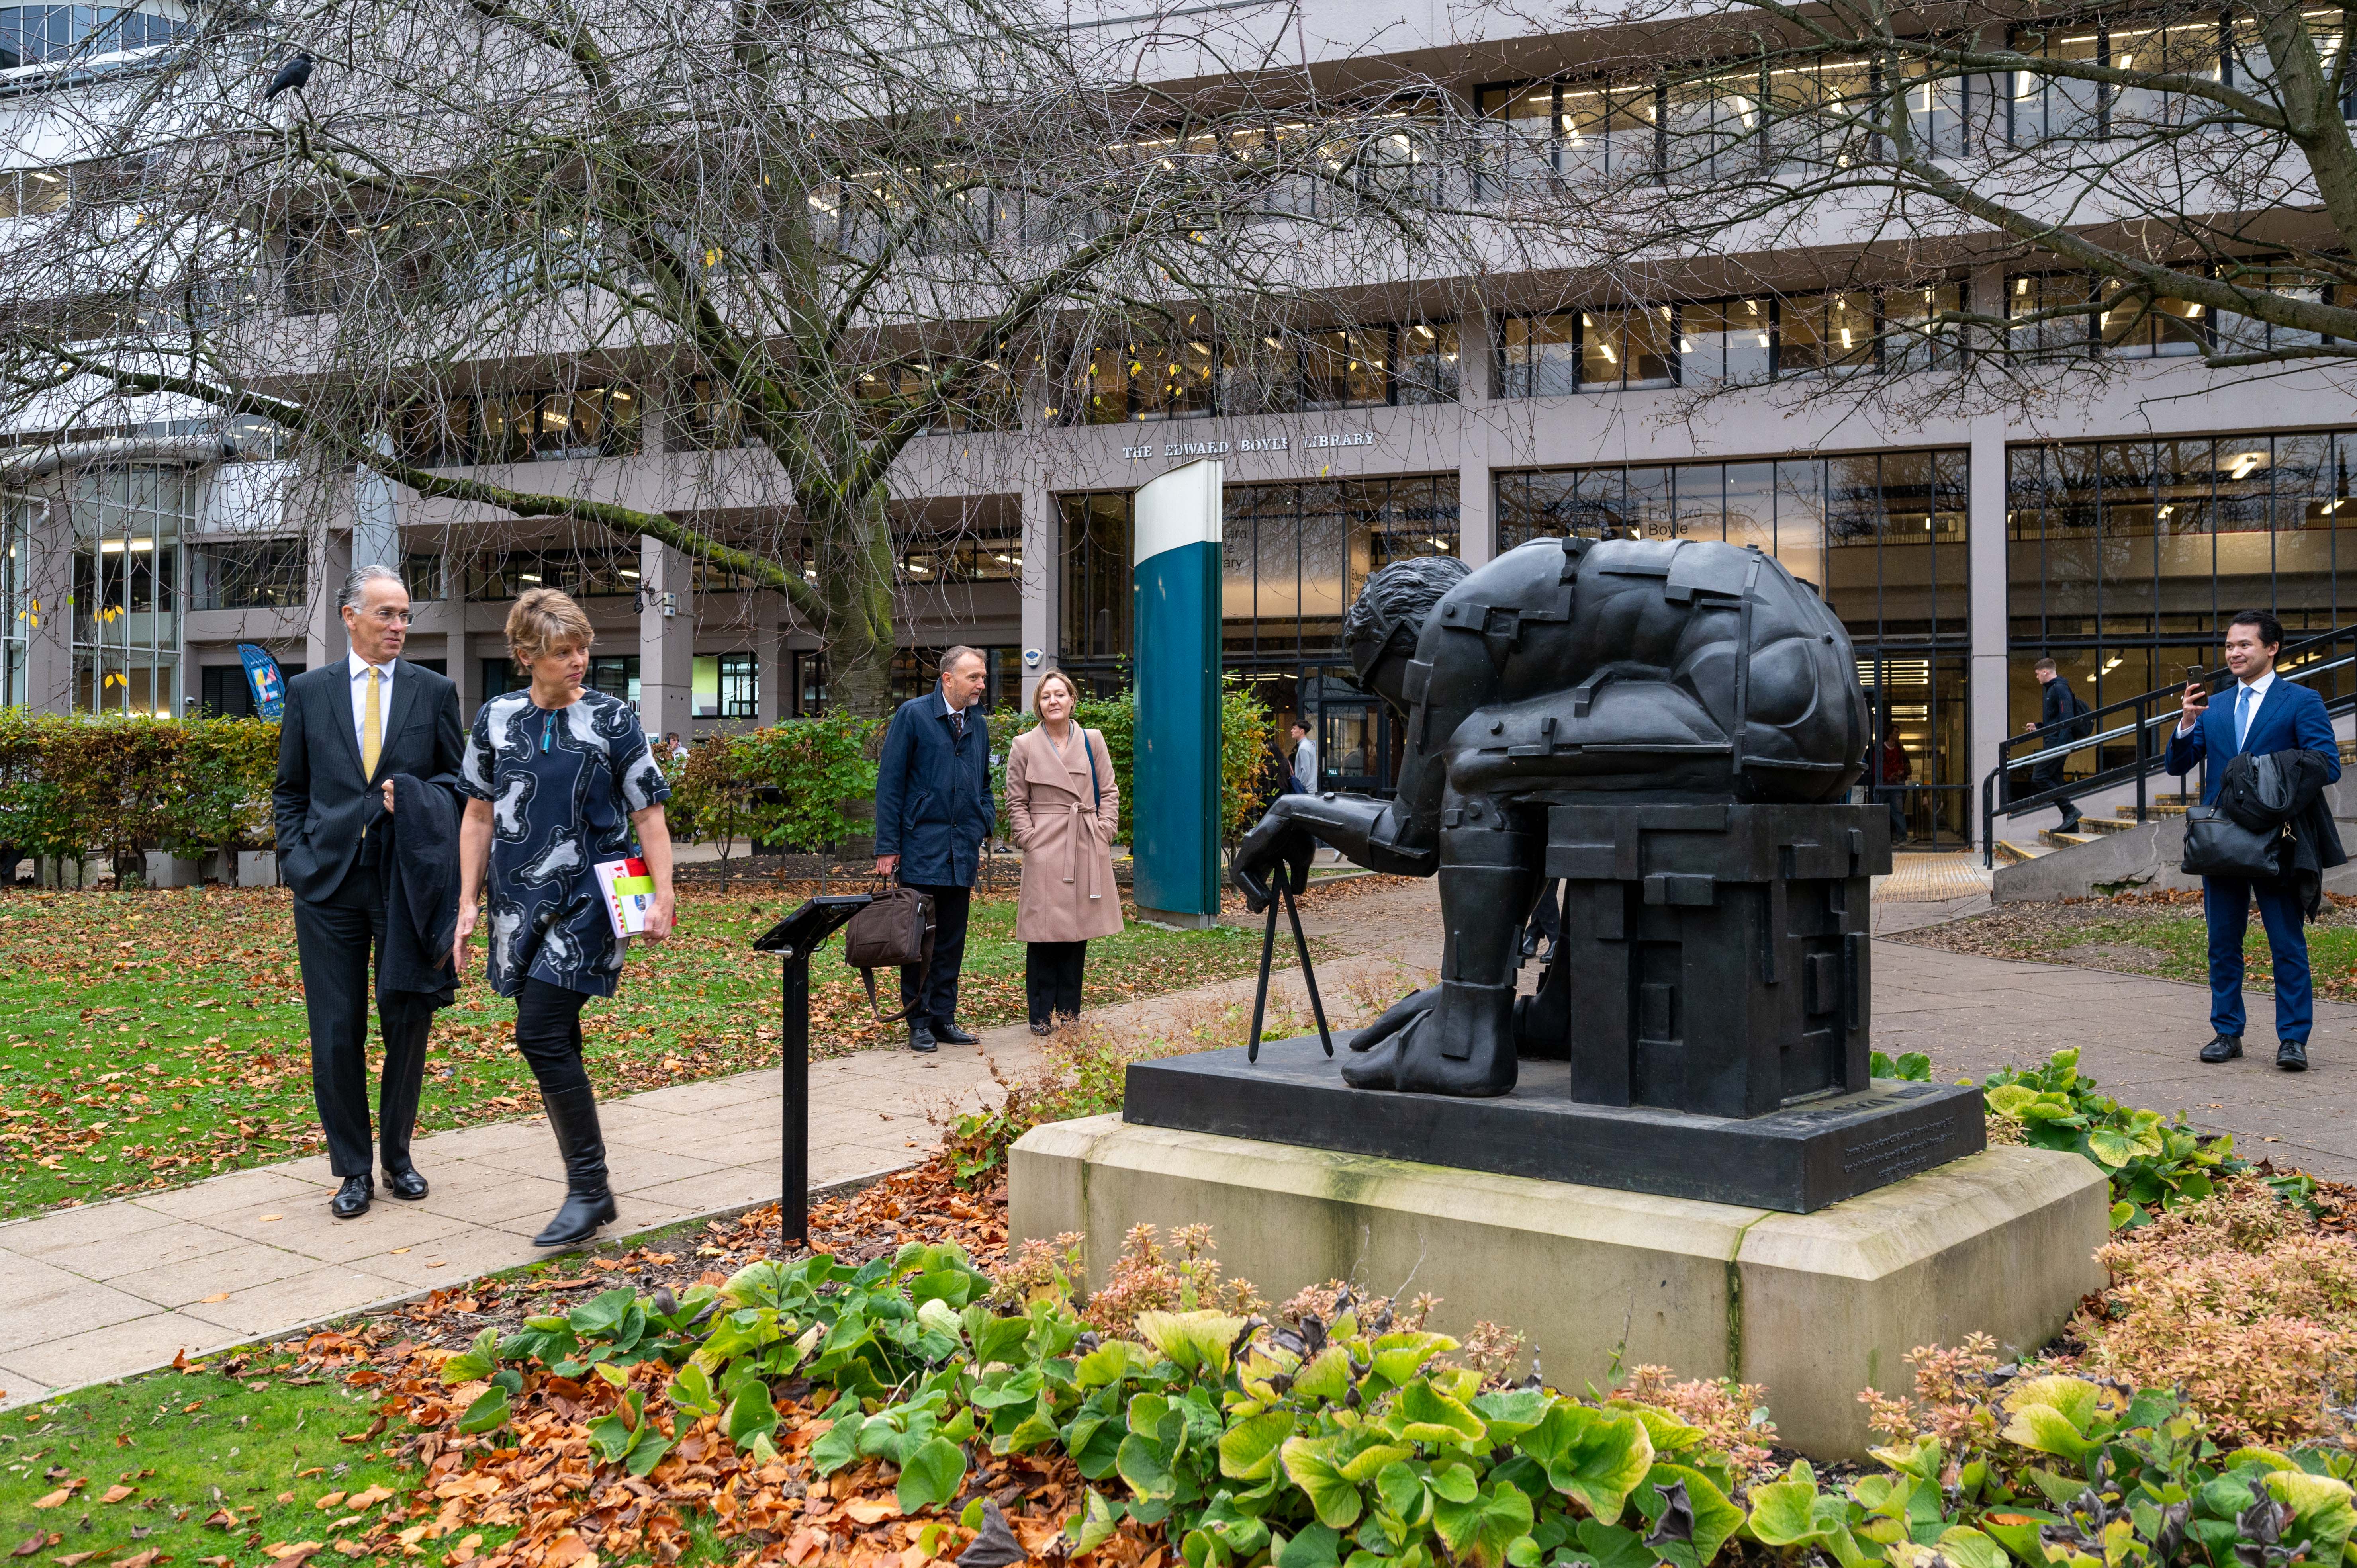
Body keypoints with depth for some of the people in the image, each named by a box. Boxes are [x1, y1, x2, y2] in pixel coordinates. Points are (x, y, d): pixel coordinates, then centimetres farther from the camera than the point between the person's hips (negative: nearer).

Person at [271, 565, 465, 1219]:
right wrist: (297, 858, -1)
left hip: (409, 880, 0)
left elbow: (460, 782, 9)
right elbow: (289, 790, 12)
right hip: (329, 883, 0)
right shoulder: (309, 691, 8)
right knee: (336, 1034, 2)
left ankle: (397, 1157, 24)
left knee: (407, 1026, 6)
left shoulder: (435, 692, 6)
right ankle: (353, 1169, 14)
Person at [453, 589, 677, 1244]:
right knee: (555, 1047, 8)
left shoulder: (612, 719, -2)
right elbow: (479, 816, 13)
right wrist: (468, 905, 9)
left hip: (586, 906, -4)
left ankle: (589, 1189, -3)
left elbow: (649, 815, 0)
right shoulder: (496, 719, 6)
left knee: (541, 1037, -14)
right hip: (521, 907, 4)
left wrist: (663, 897, -8)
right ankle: (588, 1191, 19)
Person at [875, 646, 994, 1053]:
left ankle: (943, 1018, 17)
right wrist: (887, 847, -9)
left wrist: (984, 831, 9)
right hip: (922, 848, -5)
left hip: (963, 851, 5)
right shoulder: (913, 714, -4)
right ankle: (918, 1022, 10)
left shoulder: (979, 724, 13)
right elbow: (890, 783, -5)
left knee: (952, 941, 9)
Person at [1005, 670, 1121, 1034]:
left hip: (1087, 852, 3)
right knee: (1044, 935, -4)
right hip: (1046, 853, -2)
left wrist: (1103, 830, -1)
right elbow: (1017, 803, 5)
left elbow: (1109, 793, 10)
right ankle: (1041, 1015, 5)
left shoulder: (1092, 741, 9)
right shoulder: (1024, 746, 4)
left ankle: (1069, 1010, 17)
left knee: (1078, 933, 7)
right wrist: (1029, 839, -6)